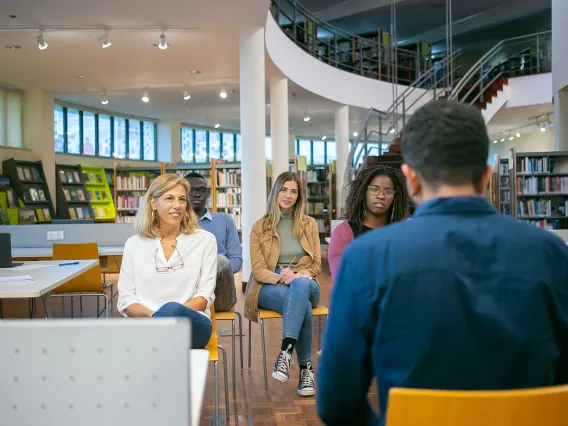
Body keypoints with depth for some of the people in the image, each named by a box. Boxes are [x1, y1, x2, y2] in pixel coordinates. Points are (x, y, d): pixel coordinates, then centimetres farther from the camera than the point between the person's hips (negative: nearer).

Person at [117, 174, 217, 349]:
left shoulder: (204, 240, 9)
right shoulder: (134, 244, 12)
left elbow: (205, 295, 3)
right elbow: (125, 300, 9)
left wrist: (169, 314, -16)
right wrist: (151, 314, -14)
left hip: (192, 324, 0)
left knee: (171, 309, -38)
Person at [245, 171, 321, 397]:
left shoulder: (309, 224, 12)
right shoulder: (259, 227, 7)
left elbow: (316, 264, 6)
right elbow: (258, 270, -1)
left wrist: (296, 276, -16)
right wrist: (281, 278, -22)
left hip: (304, 283, 1)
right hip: (269, 287, -1)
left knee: (299, 286, -40)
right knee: (303, 305, -37)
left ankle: (285, 352, -45)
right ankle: (306, 368, -29)